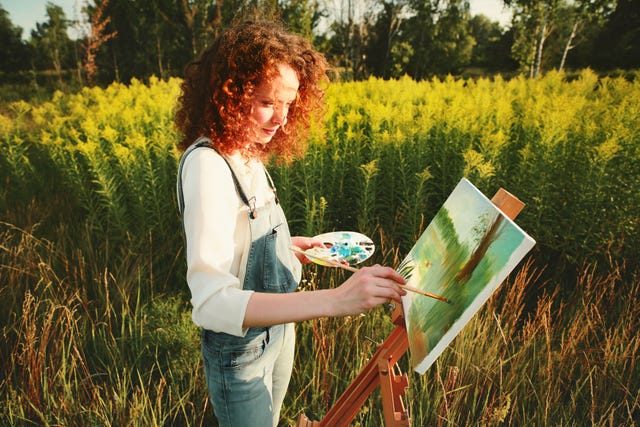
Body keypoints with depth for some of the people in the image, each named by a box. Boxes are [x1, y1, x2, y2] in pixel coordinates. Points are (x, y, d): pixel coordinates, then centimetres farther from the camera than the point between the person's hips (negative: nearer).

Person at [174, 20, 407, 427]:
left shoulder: (246, 153, -3)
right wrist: (334, 299, -44)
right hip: (241, 349, -7)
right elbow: (212, 303, -36)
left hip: (279, 326, 8)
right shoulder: (206, 163, -28)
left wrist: (286, 245, 2)